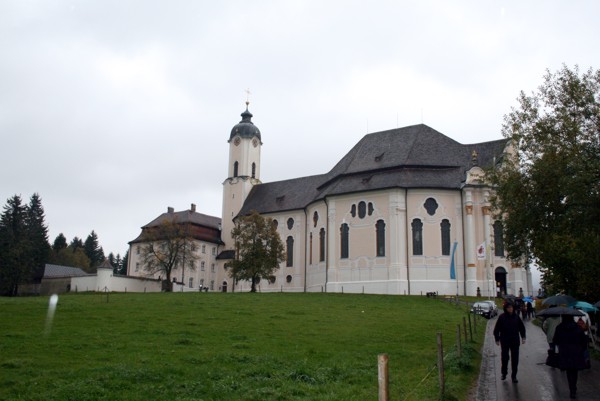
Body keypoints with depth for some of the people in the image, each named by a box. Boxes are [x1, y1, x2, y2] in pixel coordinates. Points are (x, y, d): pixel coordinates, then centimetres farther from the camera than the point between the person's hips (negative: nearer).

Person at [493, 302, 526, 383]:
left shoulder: (516, 317, -2)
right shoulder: (502, 317, -8)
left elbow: (522, 327, 11)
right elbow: (496, 329, -2)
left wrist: (523, 337, 6)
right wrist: (497, 339, -3)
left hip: (515, 341, 1)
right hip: (505, 341, -1)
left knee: (515, 359, 3)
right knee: (504, 358, 10)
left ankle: (514, 376, 13)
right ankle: (504, 373, 29)